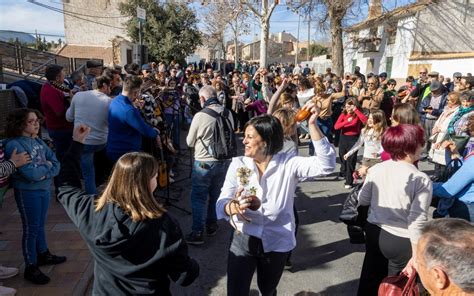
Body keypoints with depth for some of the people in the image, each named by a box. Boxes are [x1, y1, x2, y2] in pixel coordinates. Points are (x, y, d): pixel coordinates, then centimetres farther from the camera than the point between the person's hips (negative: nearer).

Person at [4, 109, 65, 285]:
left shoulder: (37, 141, 3)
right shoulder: (14, 145, -19)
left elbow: (56, 163, 1)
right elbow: (31, 174, -26)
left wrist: (46, 173, -18)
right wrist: (47, 165, -10)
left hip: (44, 188, 7)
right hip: (27, 192, -7)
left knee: (40, 225, 21)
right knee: (31, 229, 4)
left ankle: (43, 255, 39)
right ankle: (31, 267, 18)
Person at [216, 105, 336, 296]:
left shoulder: (288, 163, -10)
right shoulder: (238, 164, -6)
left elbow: (326, 165, -23)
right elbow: (221, 205, -13)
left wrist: (312, 125, -31)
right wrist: (233, 207, -38)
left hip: (276, 243, 0)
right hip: (243, 240, 0)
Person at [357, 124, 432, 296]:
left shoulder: (375, 169, -6)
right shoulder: (422, 180, -19)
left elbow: (362, 200, 4)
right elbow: (417, 222, -21)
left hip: (374, 232, 5)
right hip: (401, 240, -4)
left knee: (371, 278, 24)